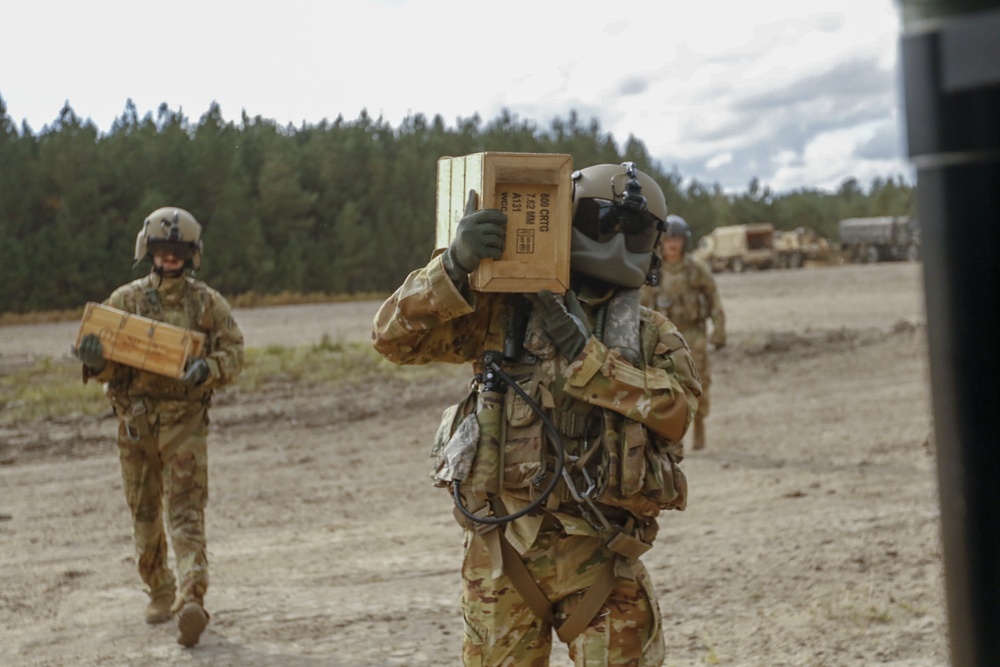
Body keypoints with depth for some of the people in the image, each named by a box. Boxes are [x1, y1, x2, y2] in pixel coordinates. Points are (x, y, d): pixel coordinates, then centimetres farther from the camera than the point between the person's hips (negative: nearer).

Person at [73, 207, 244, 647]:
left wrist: (208, 369, -22)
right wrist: (94, 360, -22)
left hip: (185, 421, -2)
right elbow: (105, 367, 2)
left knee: (186, 513, -11)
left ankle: (191, 600, -20)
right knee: (144, 515, 13)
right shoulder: (124, 300, 4)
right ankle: (160, 594, 29)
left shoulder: (208, 303, 2)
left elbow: (233, 352, 0)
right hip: (135, 419, 3)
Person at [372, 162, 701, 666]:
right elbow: (395, 336, -5)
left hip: (600, 554, 1)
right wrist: (456, 266, -21)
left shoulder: (653, 336, 7)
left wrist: (581, 350, -19)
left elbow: (676, 410, -12)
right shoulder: (502, 313, 2)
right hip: (502, 551, 0)